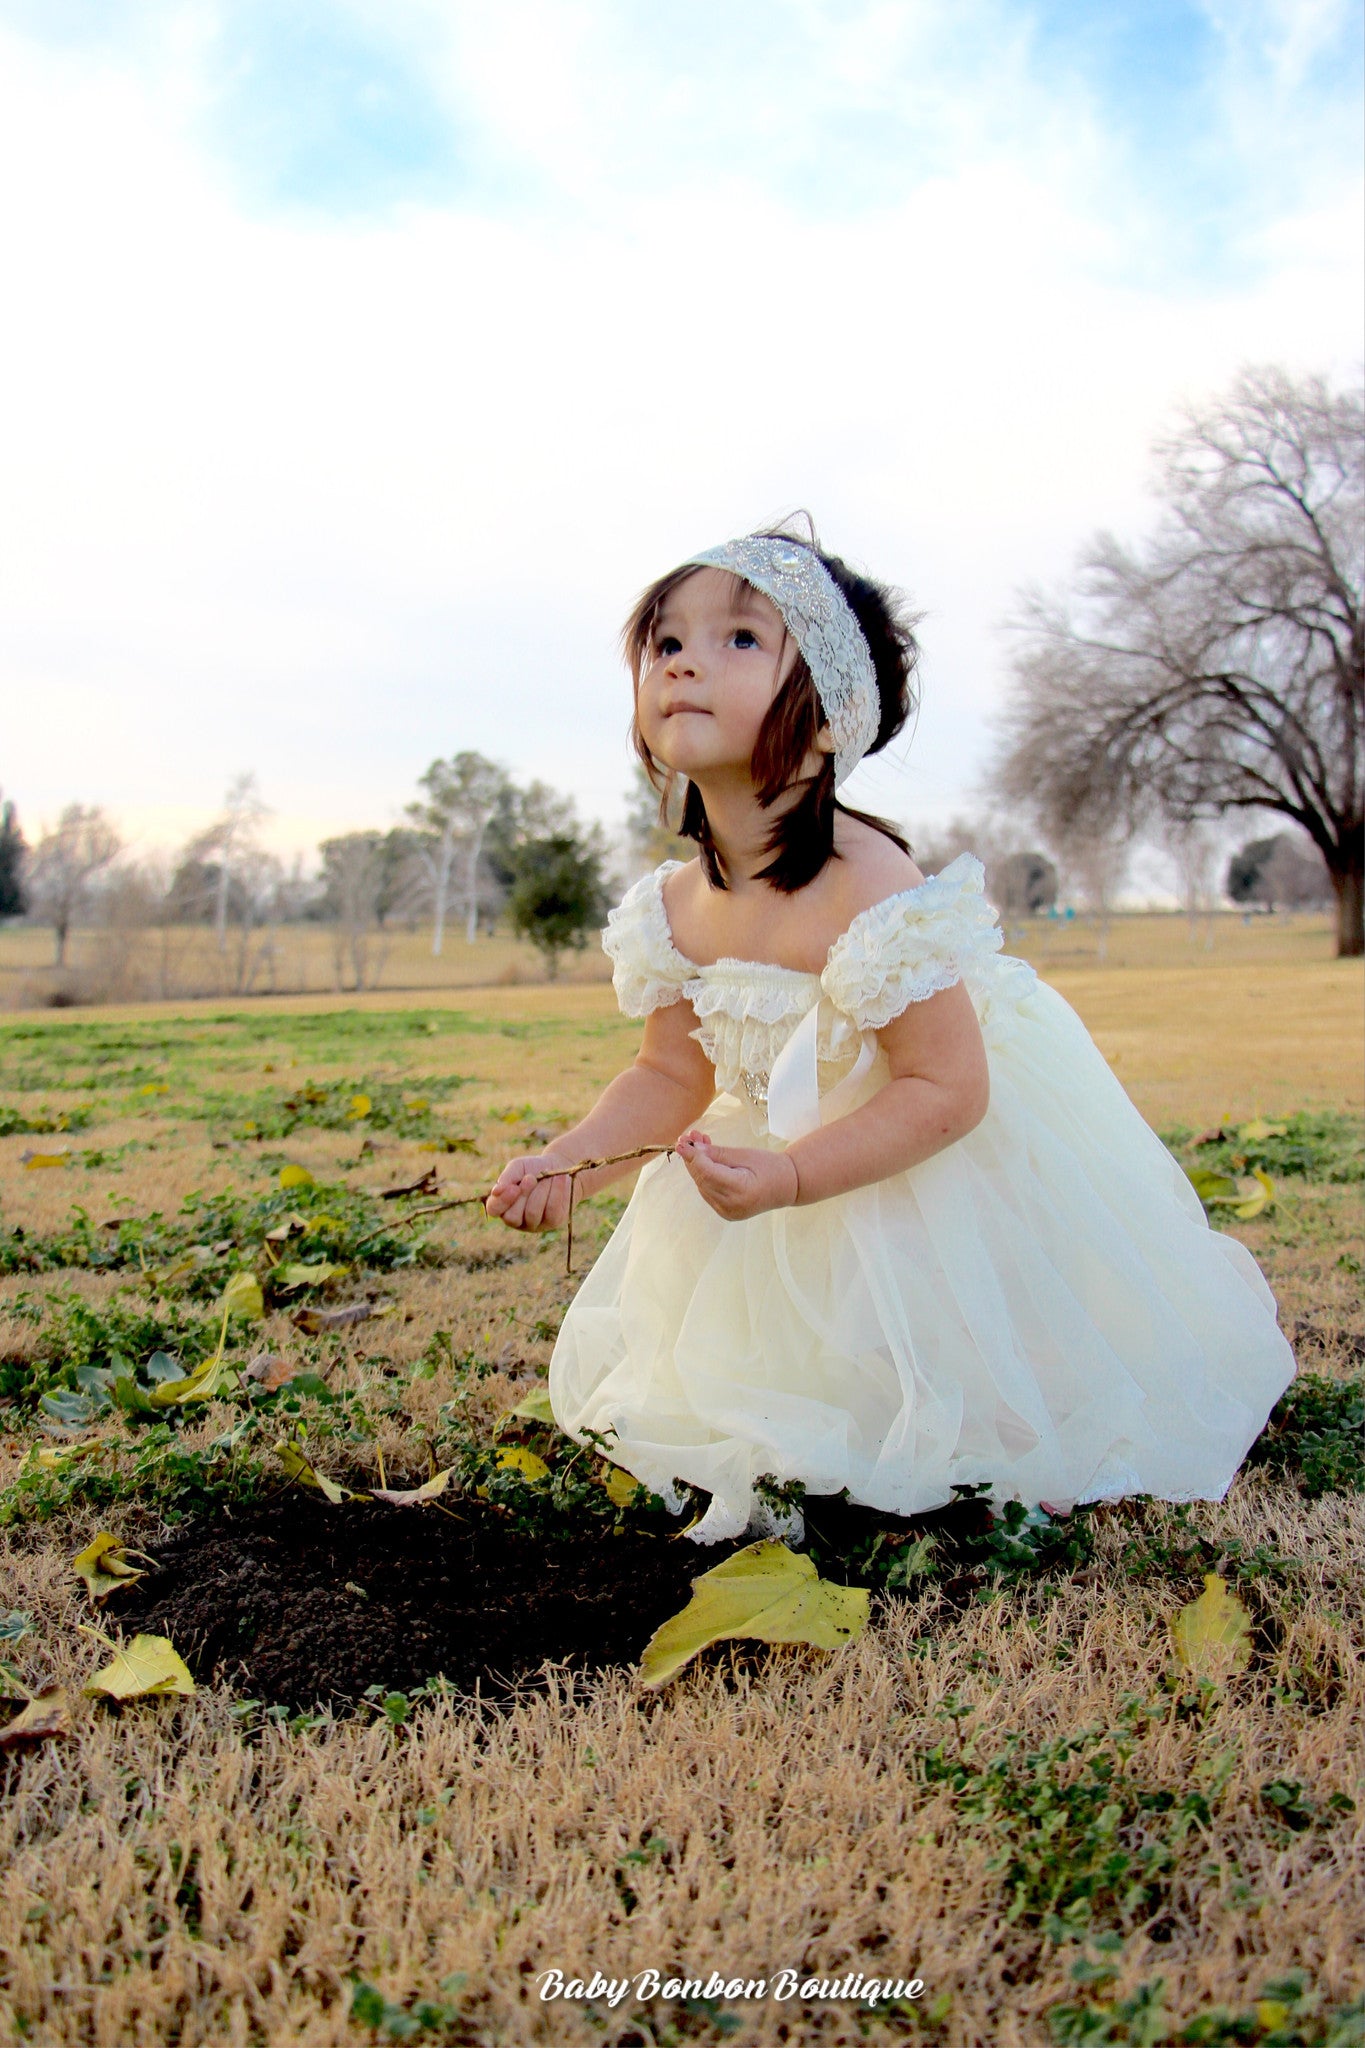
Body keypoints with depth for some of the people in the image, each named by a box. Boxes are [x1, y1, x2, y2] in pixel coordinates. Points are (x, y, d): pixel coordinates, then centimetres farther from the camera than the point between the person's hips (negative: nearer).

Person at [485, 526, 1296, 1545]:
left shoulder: (869, 889, -34)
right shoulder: (673, 907, -11)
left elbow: (946, 1092, -31)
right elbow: (673, 1074, -1)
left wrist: (790, 1178, -40)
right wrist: (571, 1160, -17)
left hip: (926, 1181, -6)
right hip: (782, 1151, 6)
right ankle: (781, 1472, 47)